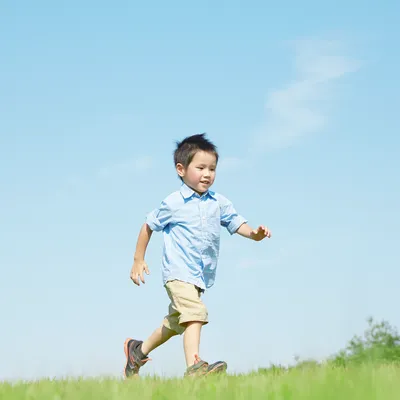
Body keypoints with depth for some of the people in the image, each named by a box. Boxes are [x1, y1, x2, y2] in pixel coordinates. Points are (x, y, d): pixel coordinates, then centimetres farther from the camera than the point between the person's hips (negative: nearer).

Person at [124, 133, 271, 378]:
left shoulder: (219, 203, 4)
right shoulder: (173, 204, -7)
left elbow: (237, 224, 2)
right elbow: (149, 226, 4)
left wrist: (254, 233, -21)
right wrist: (138, 261, 6)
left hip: (201, 275, 7)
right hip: (178, 272, -7)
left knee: (176, 322, 21)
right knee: (195, 312, -27)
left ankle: (139, 350, 42)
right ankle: (194, 366, -36)